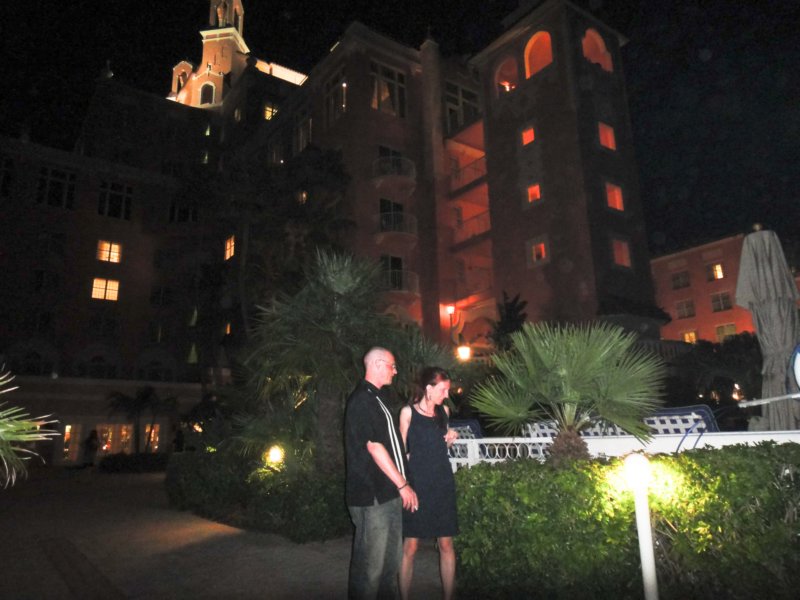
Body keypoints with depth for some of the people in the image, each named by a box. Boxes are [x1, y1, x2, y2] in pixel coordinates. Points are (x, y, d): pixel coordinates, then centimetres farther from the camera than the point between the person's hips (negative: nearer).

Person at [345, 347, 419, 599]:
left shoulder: (375, 399, 16)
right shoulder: (361, 400, -14)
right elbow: (374, 447, -18)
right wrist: (403, 484, -14)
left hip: (388, 493, 10)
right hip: (372, 496, -10)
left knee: (392, 559, 18)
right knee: (370, 563, 0)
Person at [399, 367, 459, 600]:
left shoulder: (444, 411, 8)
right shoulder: (408, 412, -6)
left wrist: (450, 438, 1)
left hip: (442, 483, 4)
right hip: (416, 483, -4)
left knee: (446, 544, 6)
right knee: (410, 546, 0)